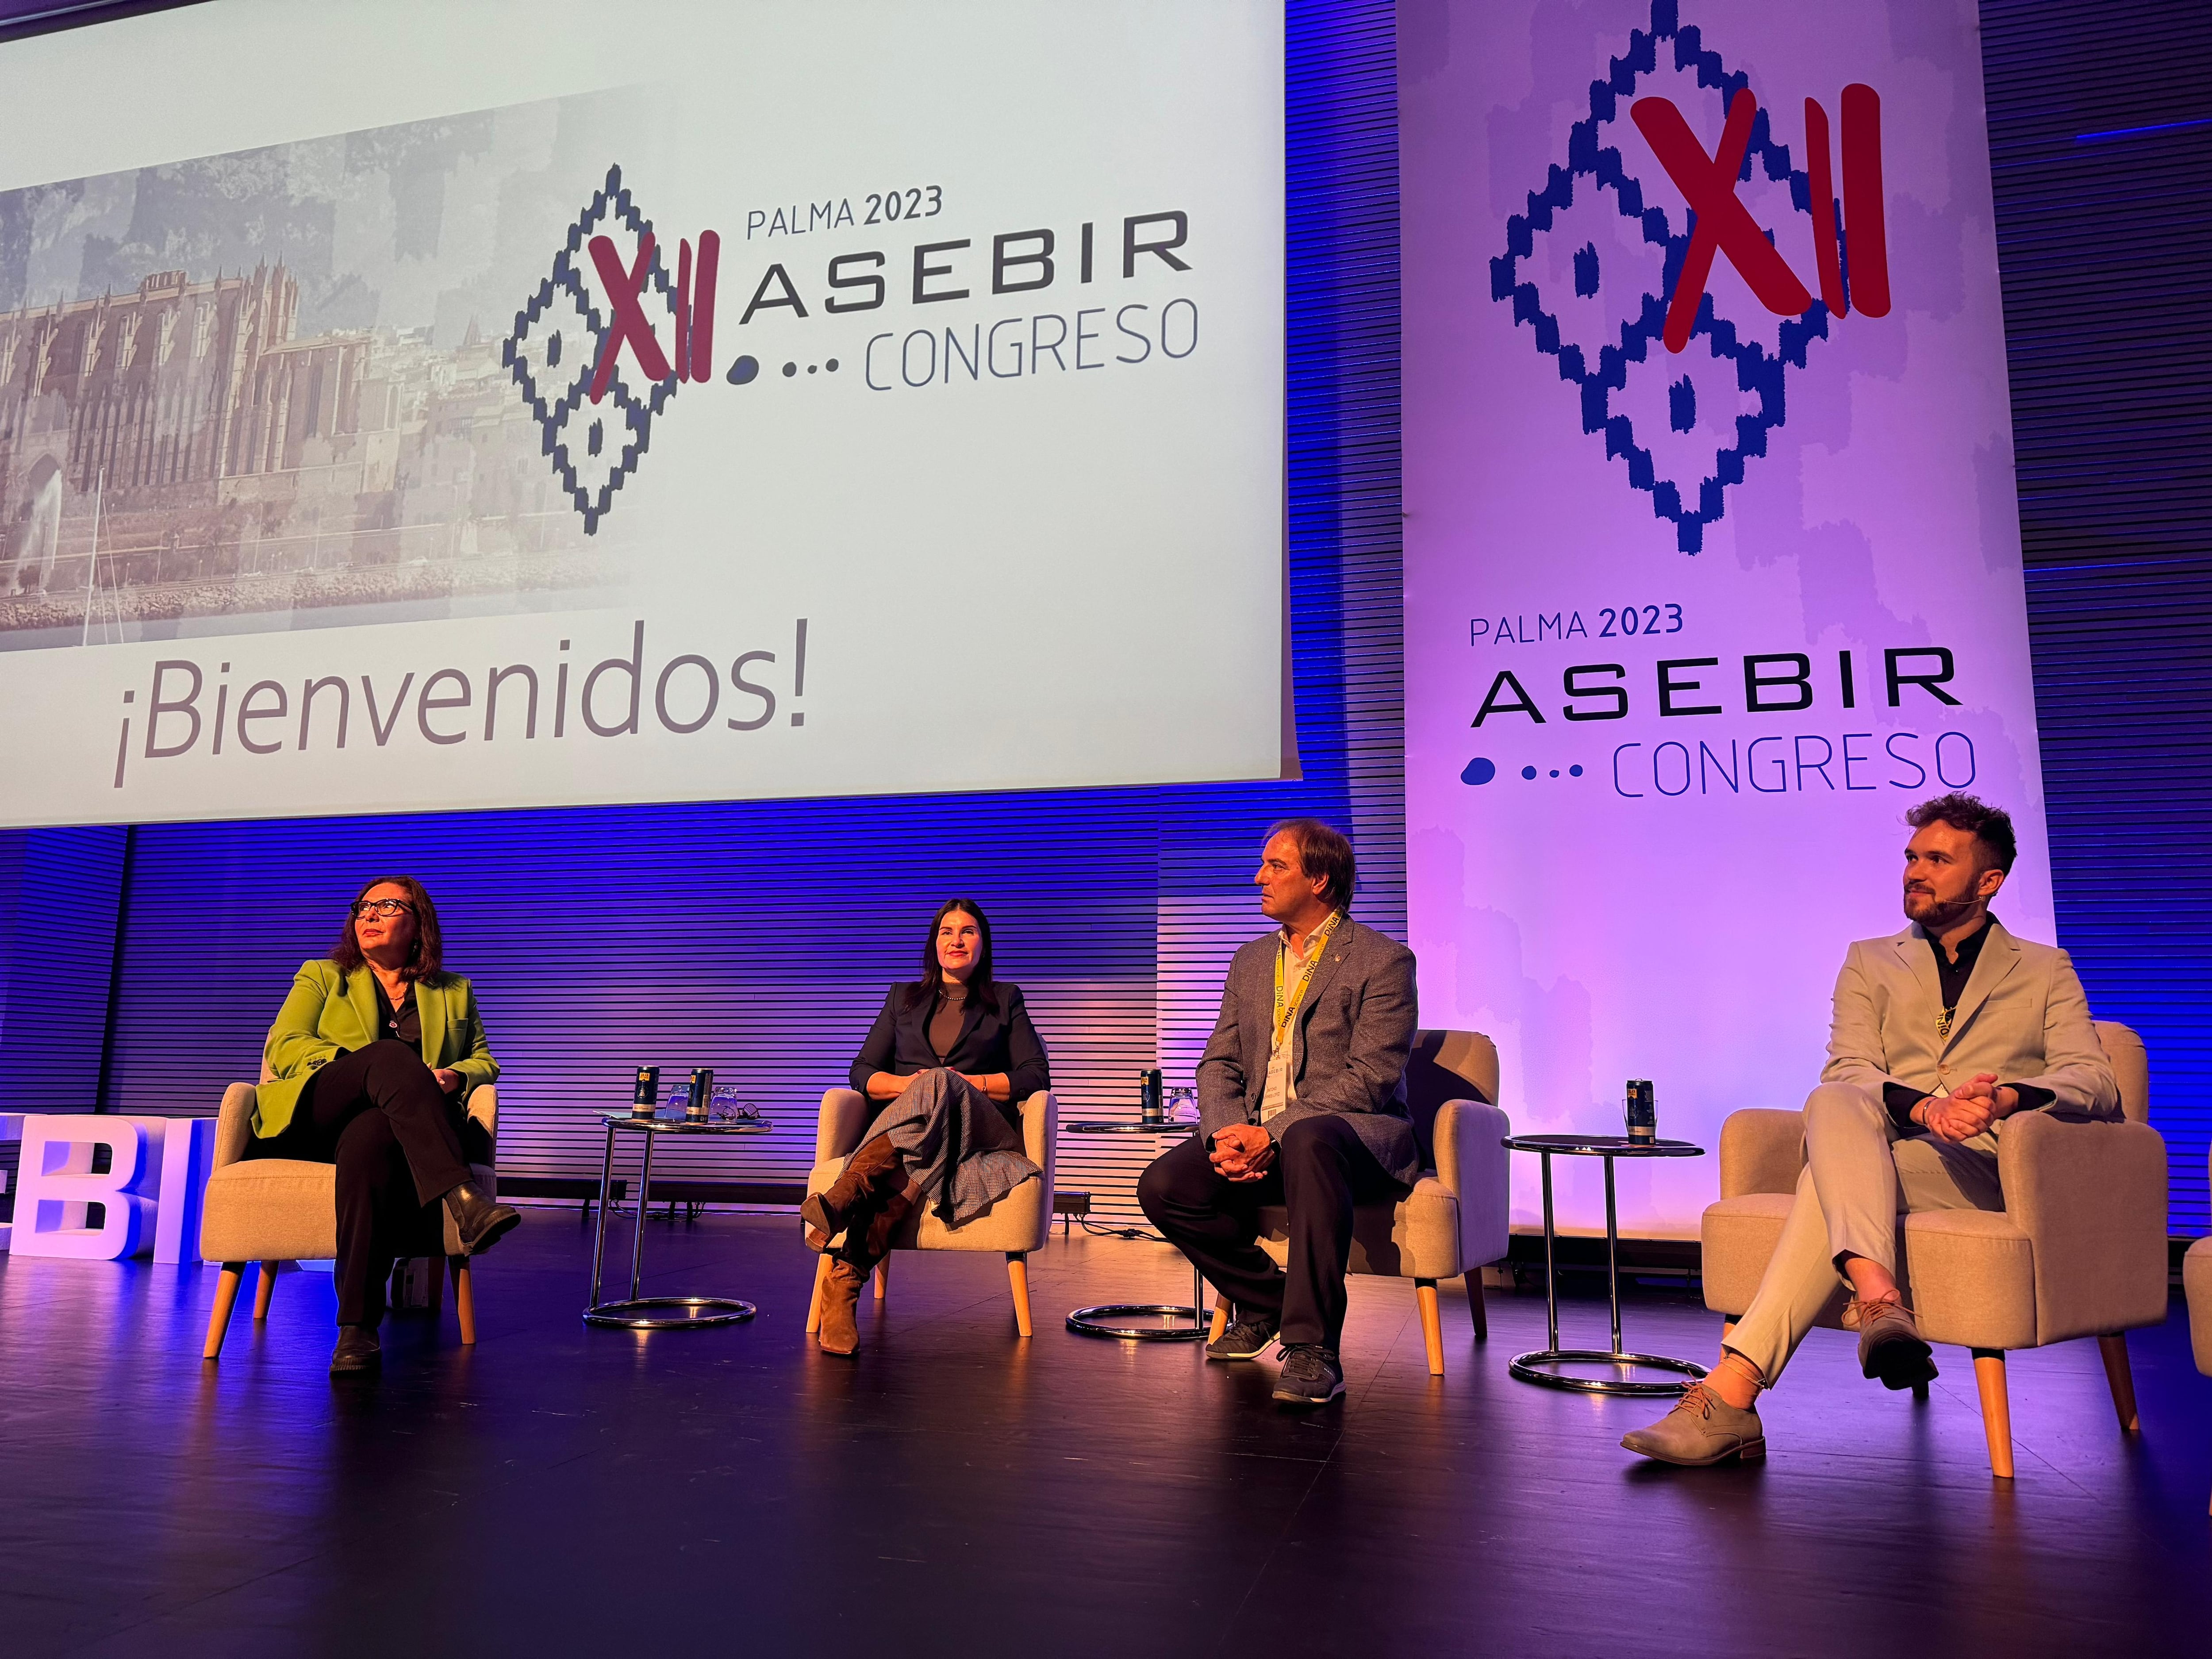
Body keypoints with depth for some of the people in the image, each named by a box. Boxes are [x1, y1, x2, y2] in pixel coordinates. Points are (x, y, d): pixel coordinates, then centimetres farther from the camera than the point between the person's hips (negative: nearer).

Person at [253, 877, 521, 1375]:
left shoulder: (454, 993, 27)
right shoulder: (321, 977, 24)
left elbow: (484, 1061, 24)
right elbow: (283, 1047, 9)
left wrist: (454, 1077, -3)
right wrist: (365, 1066, -10)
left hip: (385, 1122, 0)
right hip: (316, 1118, 0)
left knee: (369, 1137, -40)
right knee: (391, 1054, -35)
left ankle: (357, 1327, -48)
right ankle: (463, 1201, -54)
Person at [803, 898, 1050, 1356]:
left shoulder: (1006, 1000, 20)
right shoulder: (903, 997, 25)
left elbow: (1036, 1077, 7)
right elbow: (862, 1073, 15)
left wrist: (966, 1083, -6)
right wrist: (909, 1085, -7)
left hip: (978, 1129, -1)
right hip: (903, 1126, 1)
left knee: (939, 1085, -37)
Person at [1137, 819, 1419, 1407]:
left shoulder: (1383, 960, -5)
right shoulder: (1251, 961, 17)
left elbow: (1369, 1079, -14)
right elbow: (1219, 1064, 12)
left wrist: (1274, 1134, -23)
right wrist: (1225, 1134, -10)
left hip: (1354, 1132, -6)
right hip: (1257, 1137, 6)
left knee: (1309, 1142, -40)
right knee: (1163, 1185, -18)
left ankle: (1313, 1347, -34)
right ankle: (1267, 1300, 4)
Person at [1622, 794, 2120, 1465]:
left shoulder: (2045, 971, 23)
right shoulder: (1870, 962, 25)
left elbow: (2096, 1084, 6)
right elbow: (1849, 1072, 6)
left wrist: (2008, 1097, -19)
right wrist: (1924, 1108, -18)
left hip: (1989, 1167, -2)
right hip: (1877, 1151, 2)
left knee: (1832, 1176, -35)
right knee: (1833, 1104, -37)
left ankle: (1733, 1387, -46)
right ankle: (1877, 1296, -56)